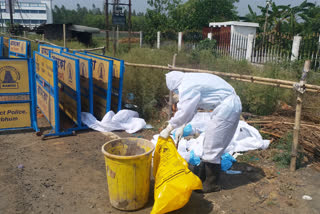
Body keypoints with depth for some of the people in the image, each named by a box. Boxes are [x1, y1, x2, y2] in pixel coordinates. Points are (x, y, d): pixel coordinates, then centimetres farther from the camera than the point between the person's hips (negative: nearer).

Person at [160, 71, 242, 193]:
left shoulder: (186, 87, -16)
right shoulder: (191, 81, 15)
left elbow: (184, 112, -18)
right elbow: (191, 108, 19)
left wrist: (168, 129, -7)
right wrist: (182, 127, 16)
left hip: (226, 108, -10)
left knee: (212, 147, -3)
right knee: (210, 144, 18)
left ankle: (211, 184, 9)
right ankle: (202, 174, 32)